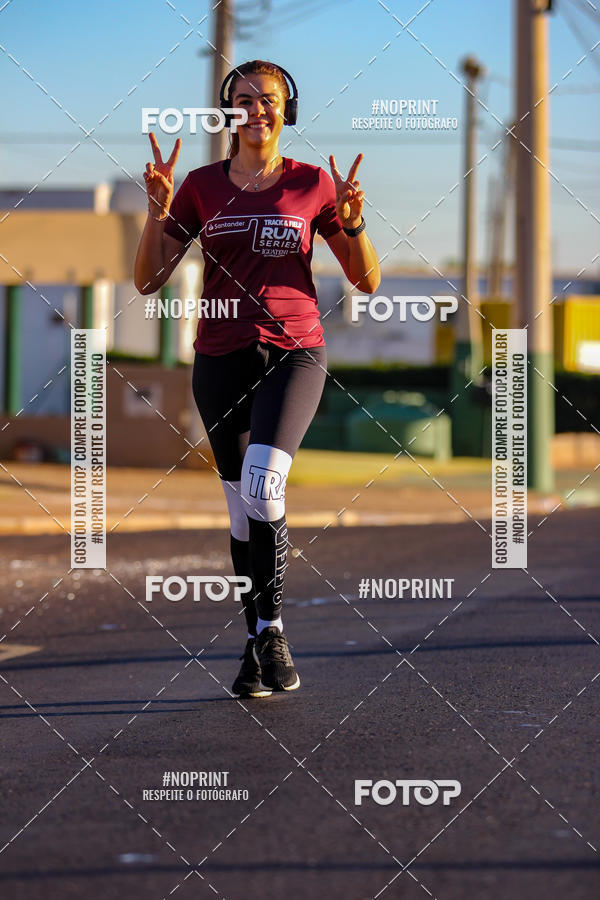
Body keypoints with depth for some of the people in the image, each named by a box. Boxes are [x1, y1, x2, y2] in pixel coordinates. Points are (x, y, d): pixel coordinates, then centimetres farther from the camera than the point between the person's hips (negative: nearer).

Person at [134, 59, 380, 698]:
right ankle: (258, 648, 15)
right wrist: (159, 208, -12)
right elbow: (148, 280, 2)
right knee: (243, 512, 4)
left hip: (294, 352, -2)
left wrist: (352, 220, -12)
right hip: (222, 357, 2)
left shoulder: (312, 184, 4)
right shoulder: (201, 186, 6)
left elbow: (367, 281, 5)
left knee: (262, 487, -25)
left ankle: (270, 628, -12)